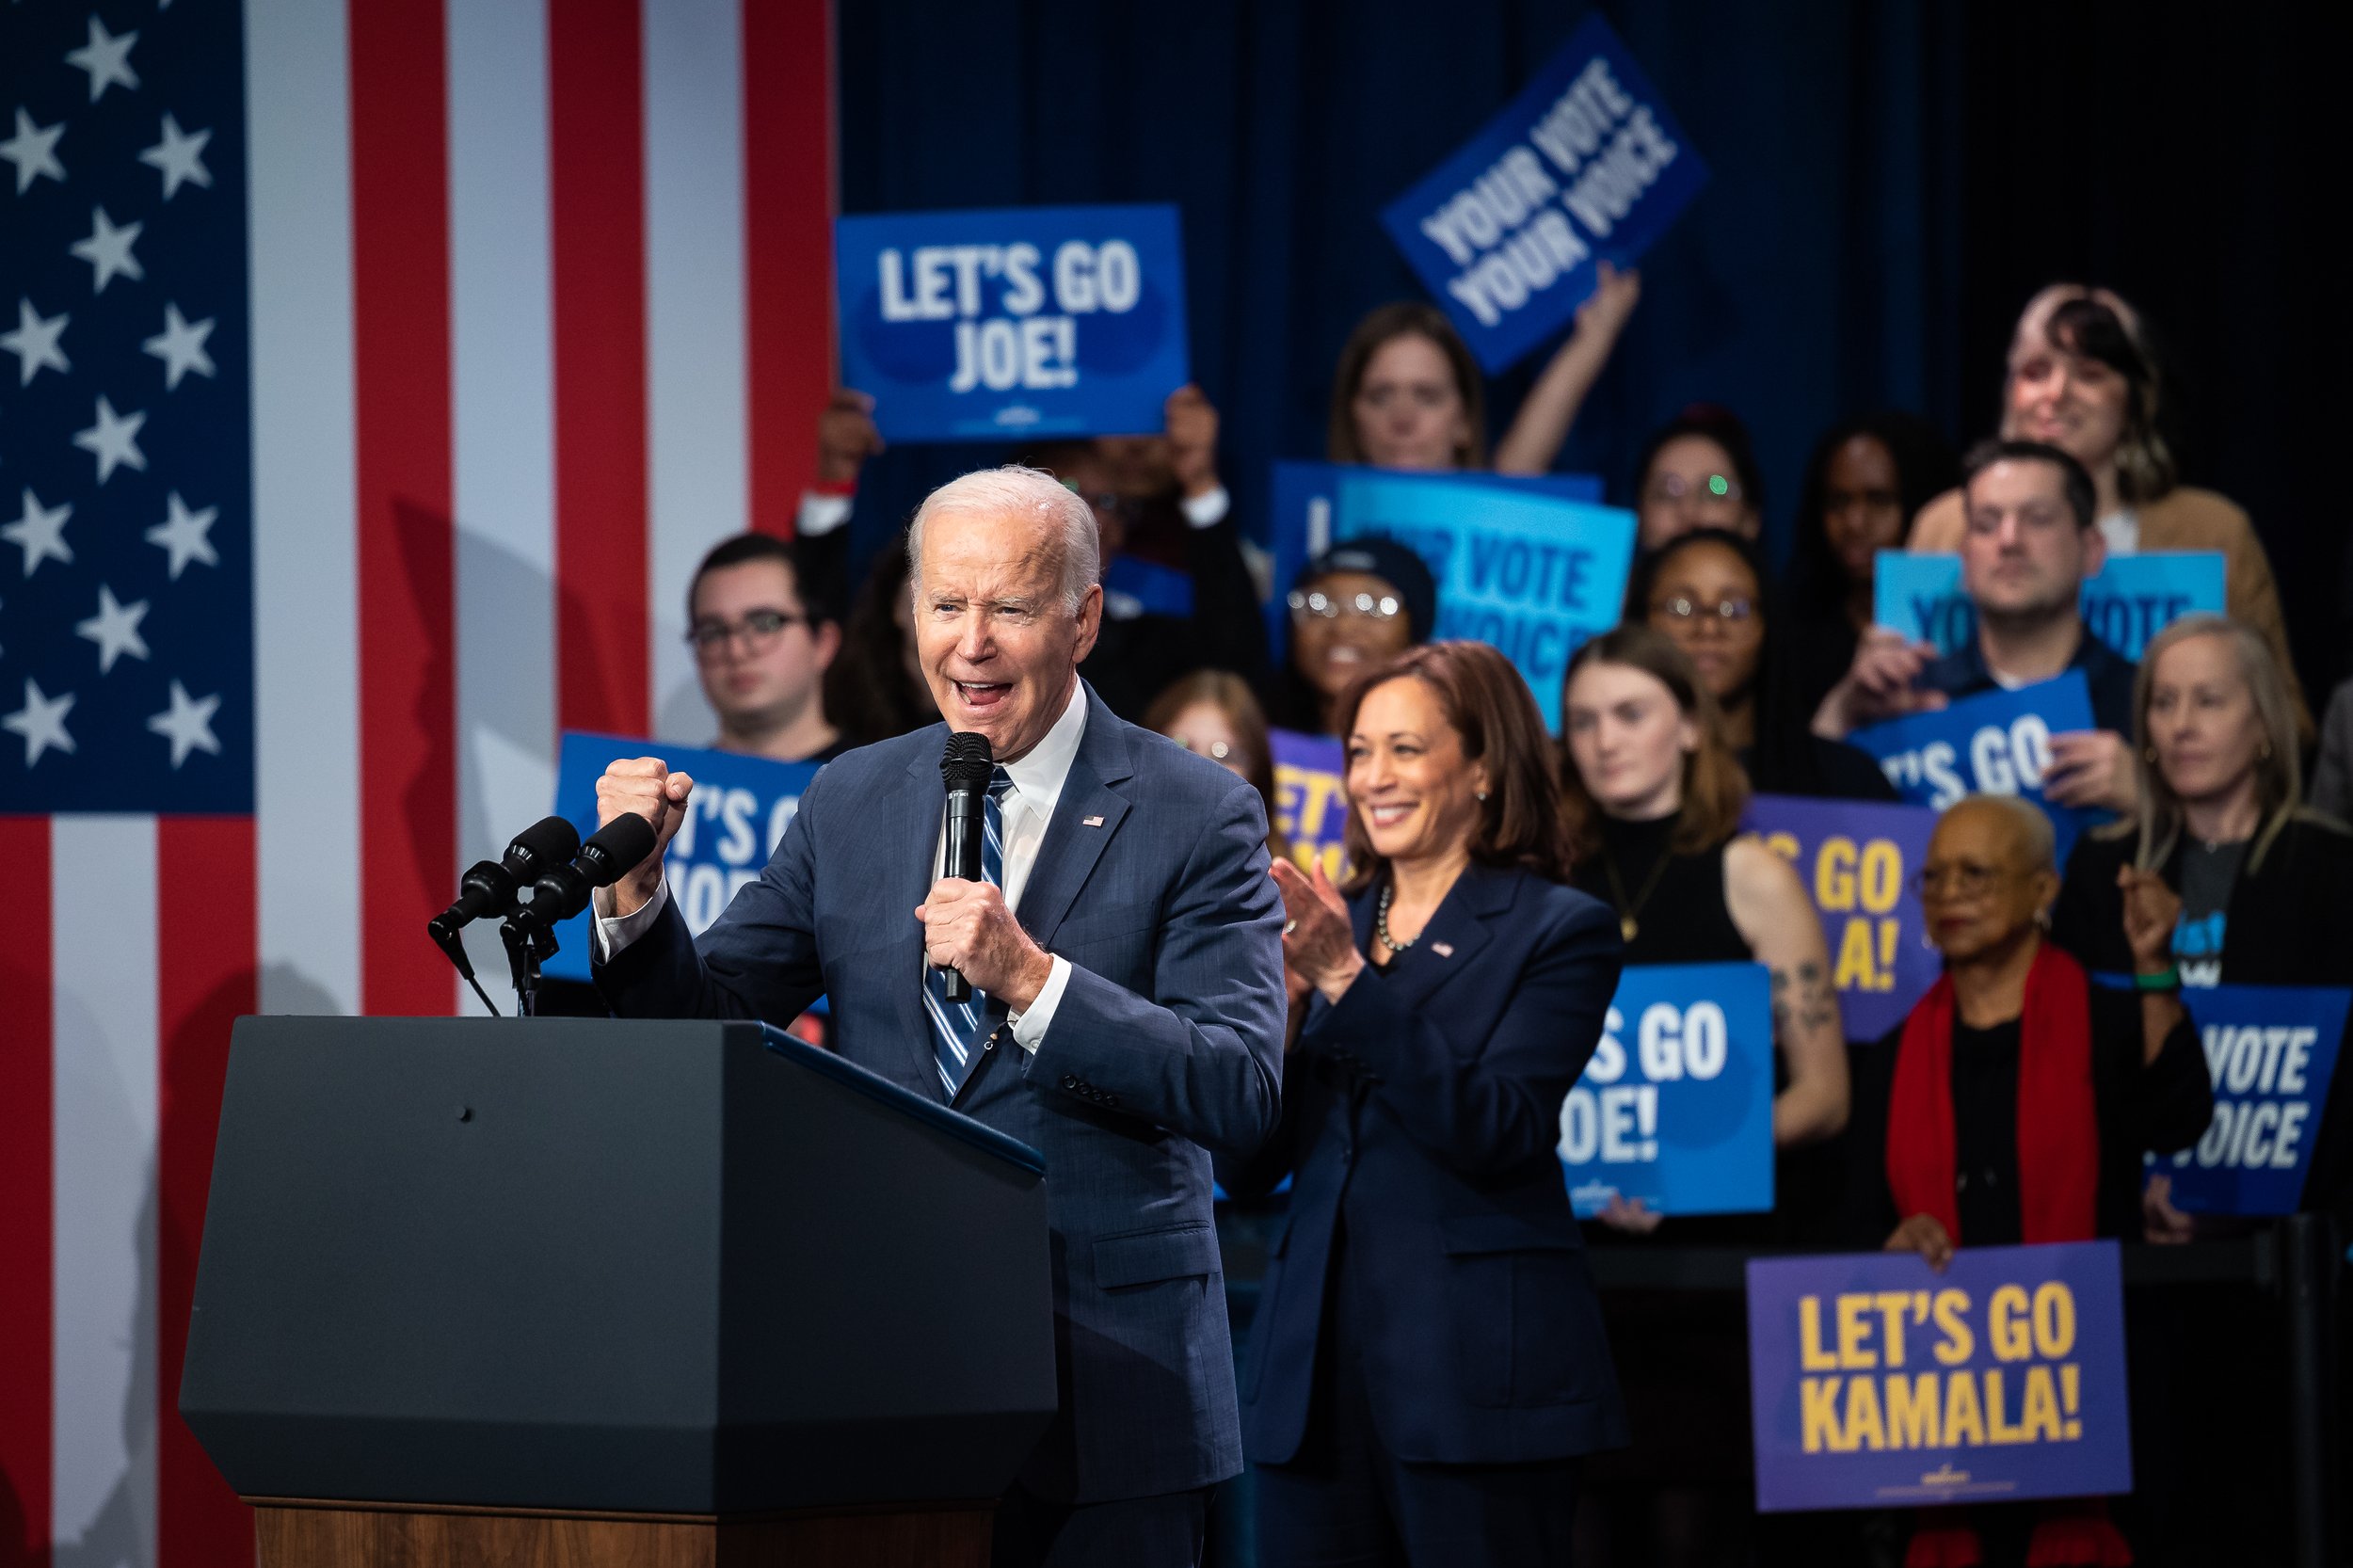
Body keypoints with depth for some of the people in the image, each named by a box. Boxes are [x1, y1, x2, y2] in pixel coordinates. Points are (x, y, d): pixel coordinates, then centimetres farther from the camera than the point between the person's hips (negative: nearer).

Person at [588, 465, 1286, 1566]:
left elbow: (1243, 1096, -13)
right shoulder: (851, 802, 10)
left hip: (1103, 1394, -3)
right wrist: (637, 887, -11)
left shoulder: (1198, 817, -3)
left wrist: (1029, 977, -24)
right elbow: (706, 1031, 8)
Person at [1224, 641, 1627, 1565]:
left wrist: (1350, 979, -17)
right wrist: (1278, 1009, -5)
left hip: (1479, 1375, -5)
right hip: (1319, 1365, 5)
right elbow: (1249, 1169, 11)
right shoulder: (1332, 925, 14)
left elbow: (1496, 1134, -14)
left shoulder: (1558, 932, 0)